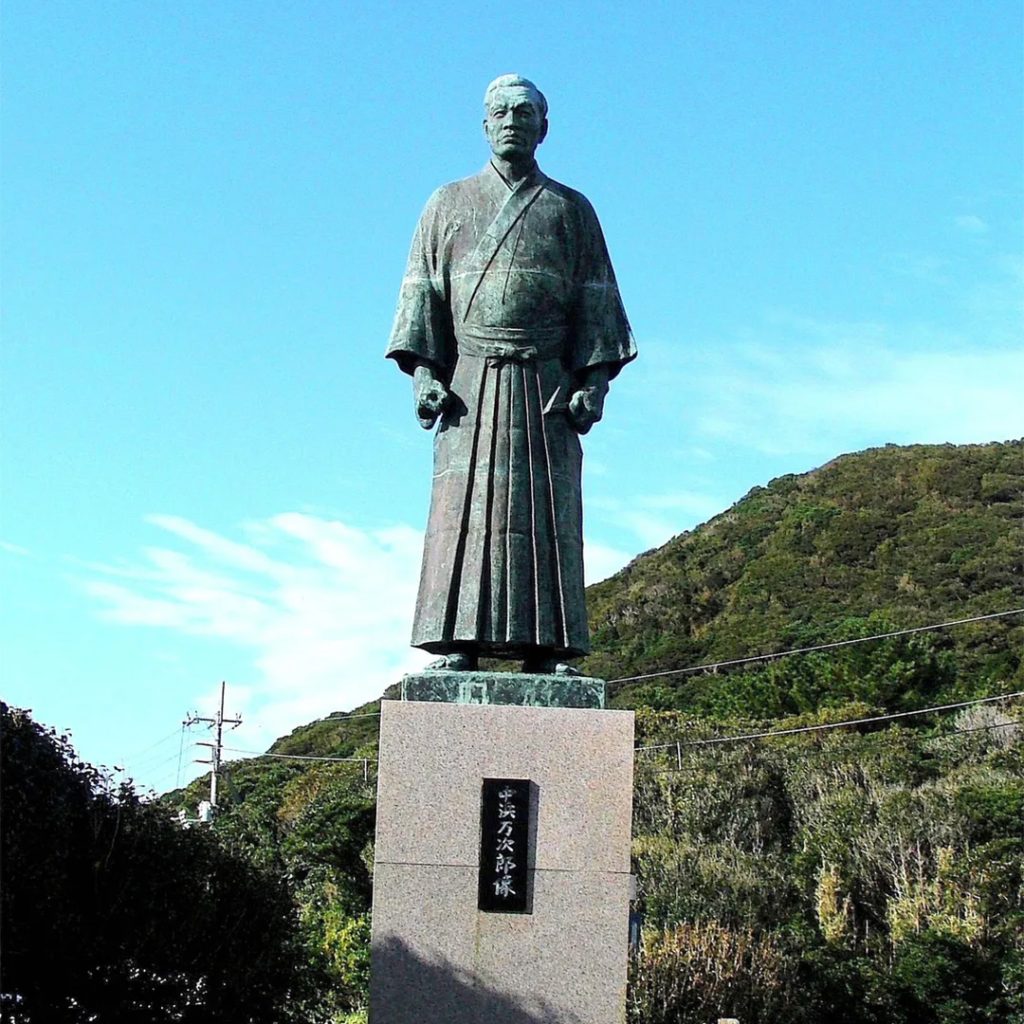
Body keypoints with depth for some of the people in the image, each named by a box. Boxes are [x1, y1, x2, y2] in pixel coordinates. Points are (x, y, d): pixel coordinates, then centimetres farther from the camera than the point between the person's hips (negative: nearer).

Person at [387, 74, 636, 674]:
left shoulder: (571, 210, 14)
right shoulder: (450, 205, 16)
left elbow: (595, 301, 9)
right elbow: (423, 292, 10)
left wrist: (595, 380, -2)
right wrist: (424, 371, -2)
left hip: (546, 387, 0)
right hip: (470, 383, 0)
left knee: (545, 512, -5)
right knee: (464, 508, -7)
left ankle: (545, 649, -5)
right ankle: (458, 644, -8)